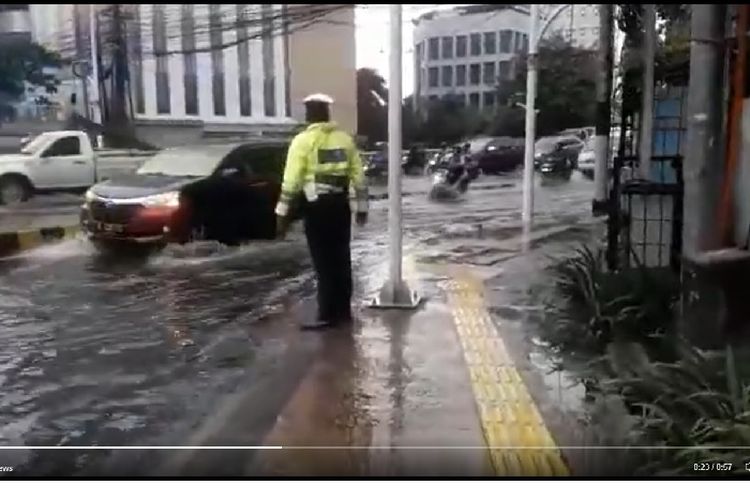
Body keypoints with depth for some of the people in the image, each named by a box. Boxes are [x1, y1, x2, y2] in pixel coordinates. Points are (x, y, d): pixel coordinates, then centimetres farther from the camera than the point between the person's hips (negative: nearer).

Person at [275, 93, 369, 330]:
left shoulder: (303, 140, -6)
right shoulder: (345, 139, 8)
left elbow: (291, 180, -11)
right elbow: (358, 176, 9)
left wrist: (282, 212, -7)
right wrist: (361, 206, 16)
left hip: (317, 205, -5)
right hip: (340, 204, 5)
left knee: (323, 261, -1)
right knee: (340, 258, 11)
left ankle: (327, 315, 1)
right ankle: (343, 310, 18)